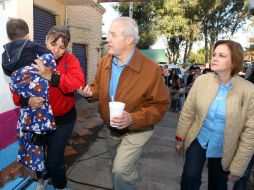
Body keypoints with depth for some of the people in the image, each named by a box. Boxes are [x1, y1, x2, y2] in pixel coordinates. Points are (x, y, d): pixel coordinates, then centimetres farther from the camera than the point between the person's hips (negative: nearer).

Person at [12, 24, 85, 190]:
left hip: (63, 119, -3)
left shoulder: (70, 60, -13)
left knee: (54, 160, 1)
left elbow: (79, 83, -30)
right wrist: (27, 100, -29)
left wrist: (51, 76, -40)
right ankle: (45, 176, 59)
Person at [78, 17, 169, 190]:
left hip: (136, 130, -5)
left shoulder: (151, 69, -25)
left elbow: (161, 104, -20)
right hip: (112, 129, 6)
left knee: (121, 171, -15)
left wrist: (133, 119, -32)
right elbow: (99, 88, 8)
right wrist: (91, 92, -16)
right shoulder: (105, 62, -7)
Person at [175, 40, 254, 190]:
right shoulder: (201, 80, -11)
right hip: (198, 140, 1)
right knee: (190, 177, -11)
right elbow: (187, 112, -4)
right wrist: (180, 138, 2)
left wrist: (238, 166, -9)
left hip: (223, 149, 0)